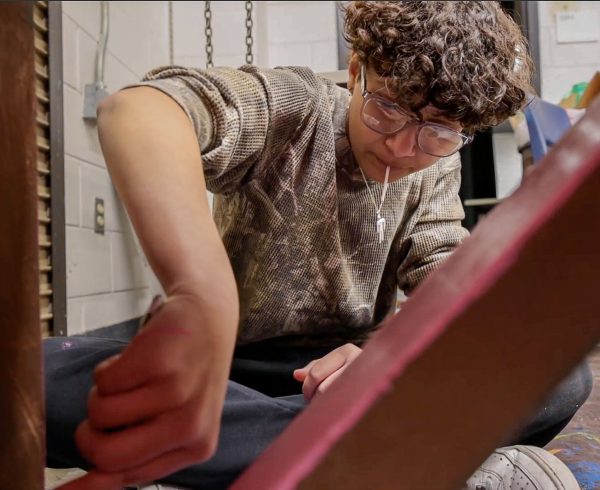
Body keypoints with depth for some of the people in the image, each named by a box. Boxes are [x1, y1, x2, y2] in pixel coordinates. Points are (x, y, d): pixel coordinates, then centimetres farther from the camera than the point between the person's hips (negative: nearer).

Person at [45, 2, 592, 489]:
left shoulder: (437, 172, 3)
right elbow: (133, 109, -35)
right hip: (225, 368, -2)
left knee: (561, 377, -18)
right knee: (47, 377, -33)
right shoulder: (287, 108, -14)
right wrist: (206, 301, -54)